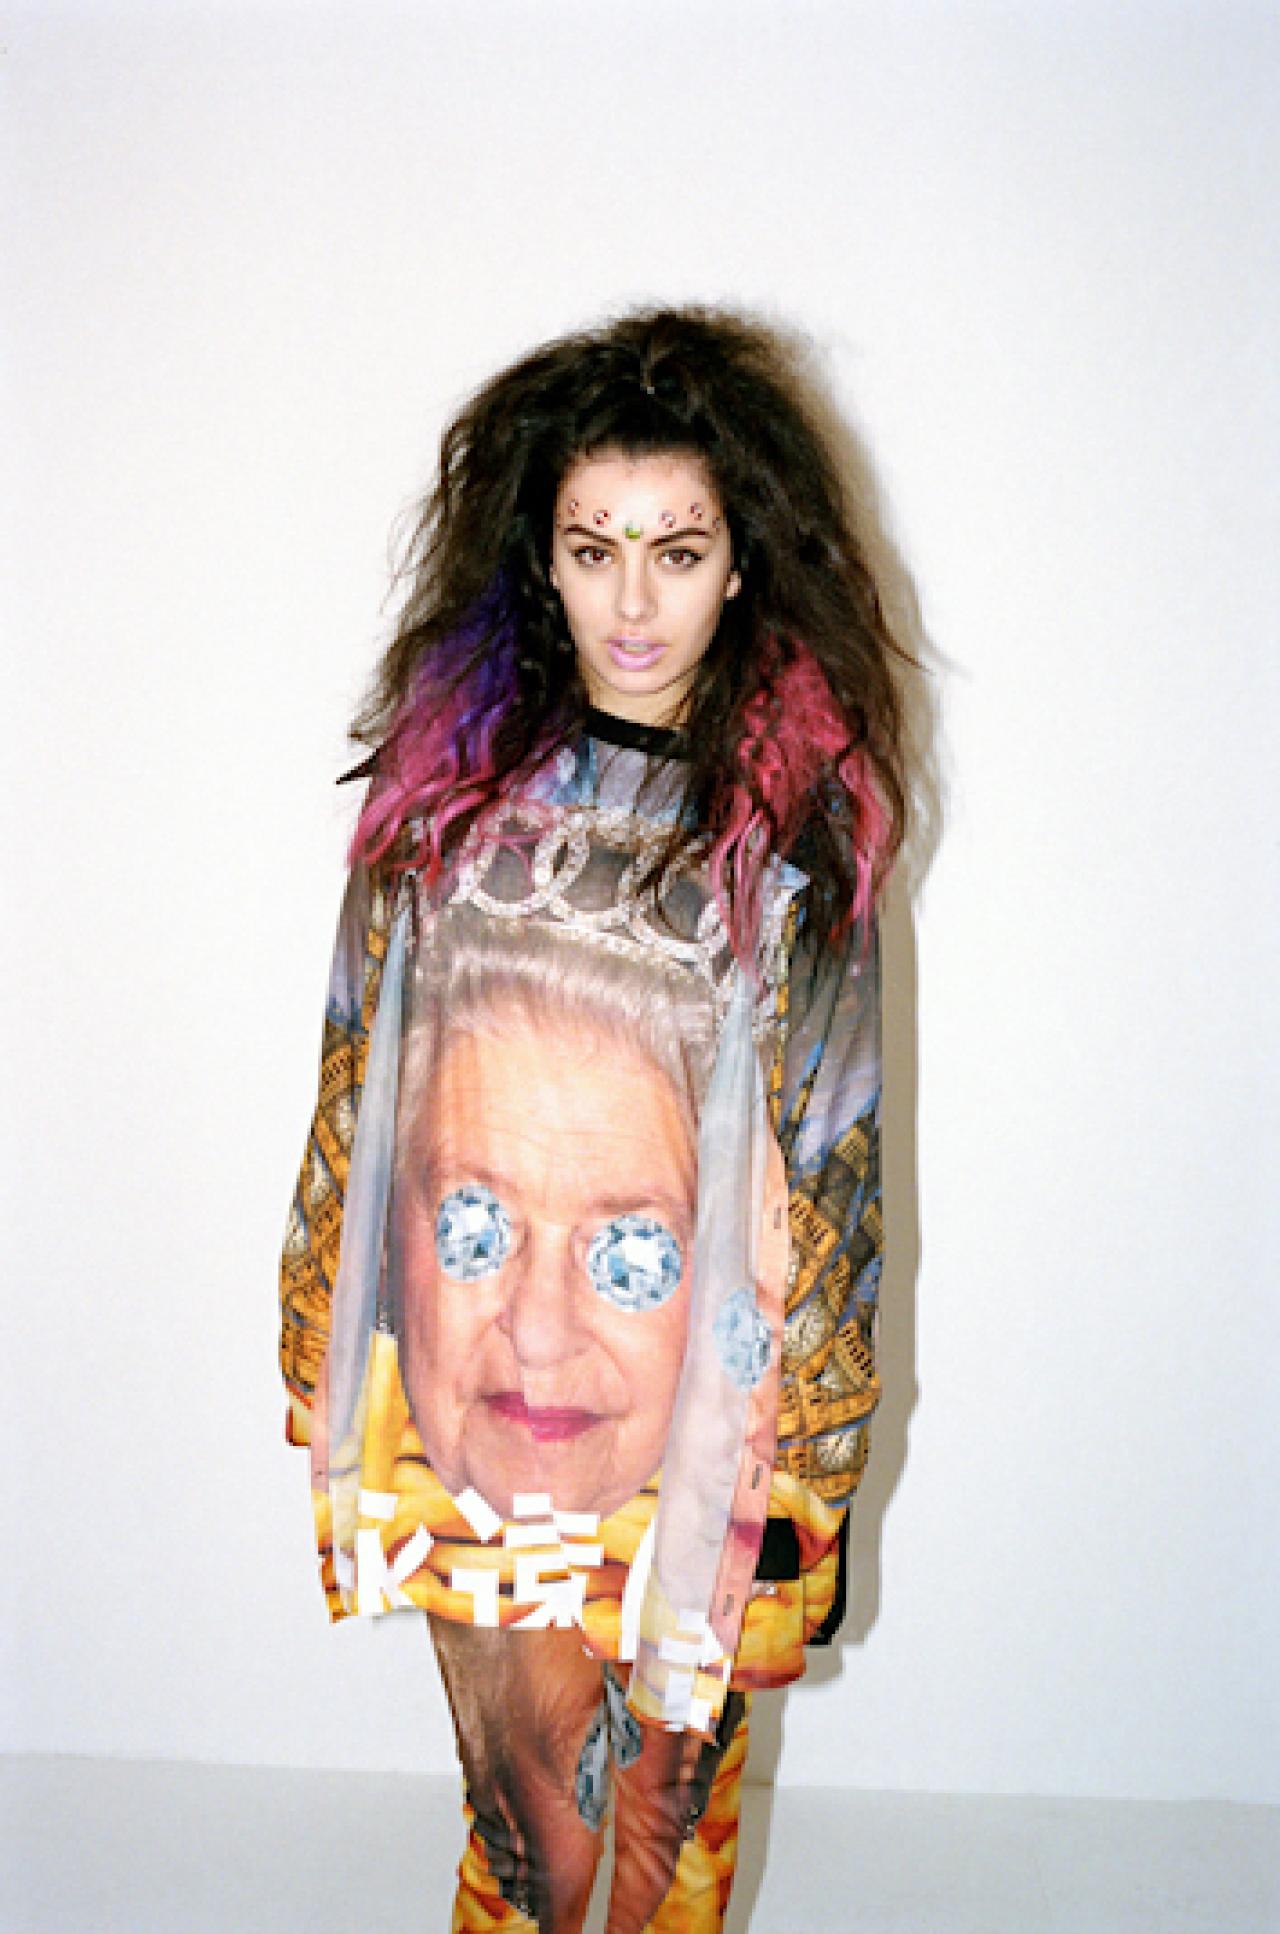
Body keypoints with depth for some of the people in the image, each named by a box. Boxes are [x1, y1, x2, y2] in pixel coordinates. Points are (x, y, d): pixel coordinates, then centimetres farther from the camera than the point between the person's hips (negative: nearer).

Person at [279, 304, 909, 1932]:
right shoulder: (452, 767, -2)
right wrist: (333, 1357, 5)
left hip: (710, 1367, -1)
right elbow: (364, 1079, 4)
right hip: (467, 1371, 1)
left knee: (682, 1760, 16)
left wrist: (807, 1452, -2)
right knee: (516, 1802, 14)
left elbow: (828, 1144, -4)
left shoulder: (804, 806, -7)